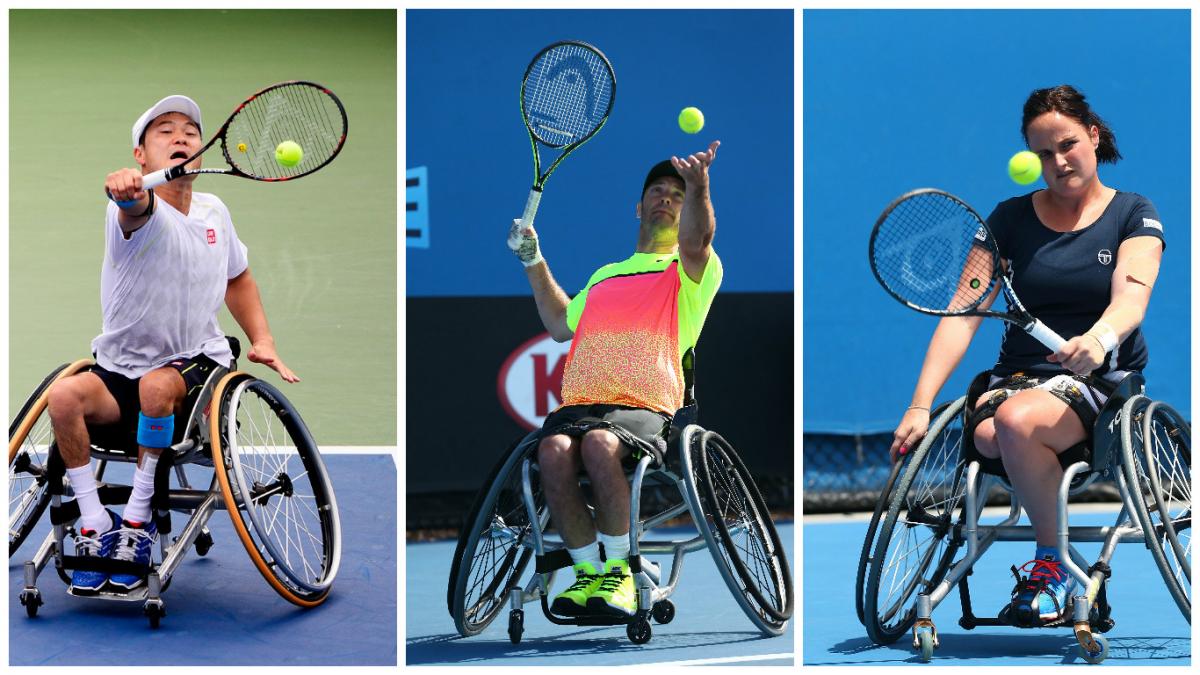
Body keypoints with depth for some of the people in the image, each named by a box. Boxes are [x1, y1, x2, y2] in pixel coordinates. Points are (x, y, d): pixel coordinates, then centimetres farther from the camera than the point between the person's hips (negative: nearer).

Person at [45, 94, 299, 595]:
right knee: (64, 396, -30)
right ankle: (94, 524, -18)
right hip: (118, 373, -1)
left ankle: (138, 516, -19)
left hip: (197, 366, 1)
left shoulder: (213, 211, 5)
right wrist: (128, 191, -65)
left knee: (156, 385, -34)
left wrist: (263, 341, 9)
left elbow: (238, 279, 23)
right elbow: (137, 209, -40)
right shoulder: (139, 210, -11)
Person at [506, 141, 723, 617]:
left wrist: (698, 187, -32)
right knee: (554, 449, -31)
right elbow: (561, 325, 44)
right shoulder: (605, 275, 32)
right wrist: (533, 261, 37)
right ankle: (589, 572, -18)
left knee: (600, 444, -38)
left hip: (645, 408, -4)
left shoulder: (689, 273, 14)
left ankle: (620, 569, -20)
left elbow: (695, 242, -11)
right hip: (579, 404, 4)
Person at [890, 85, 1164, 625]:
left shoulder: (1133, 214, 3)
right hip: (1018, 374, 3)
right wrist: (920, 404, -11)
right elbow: (963, 312, 1)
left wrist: (1099, 338, -40)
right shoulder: (1011, 218, 8)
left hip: (1100, 379, -3)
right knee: (986, 435, -34)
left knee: (1018, 421, -36)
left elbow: (1131, 297, -16)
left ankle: (1050, 561, -13)